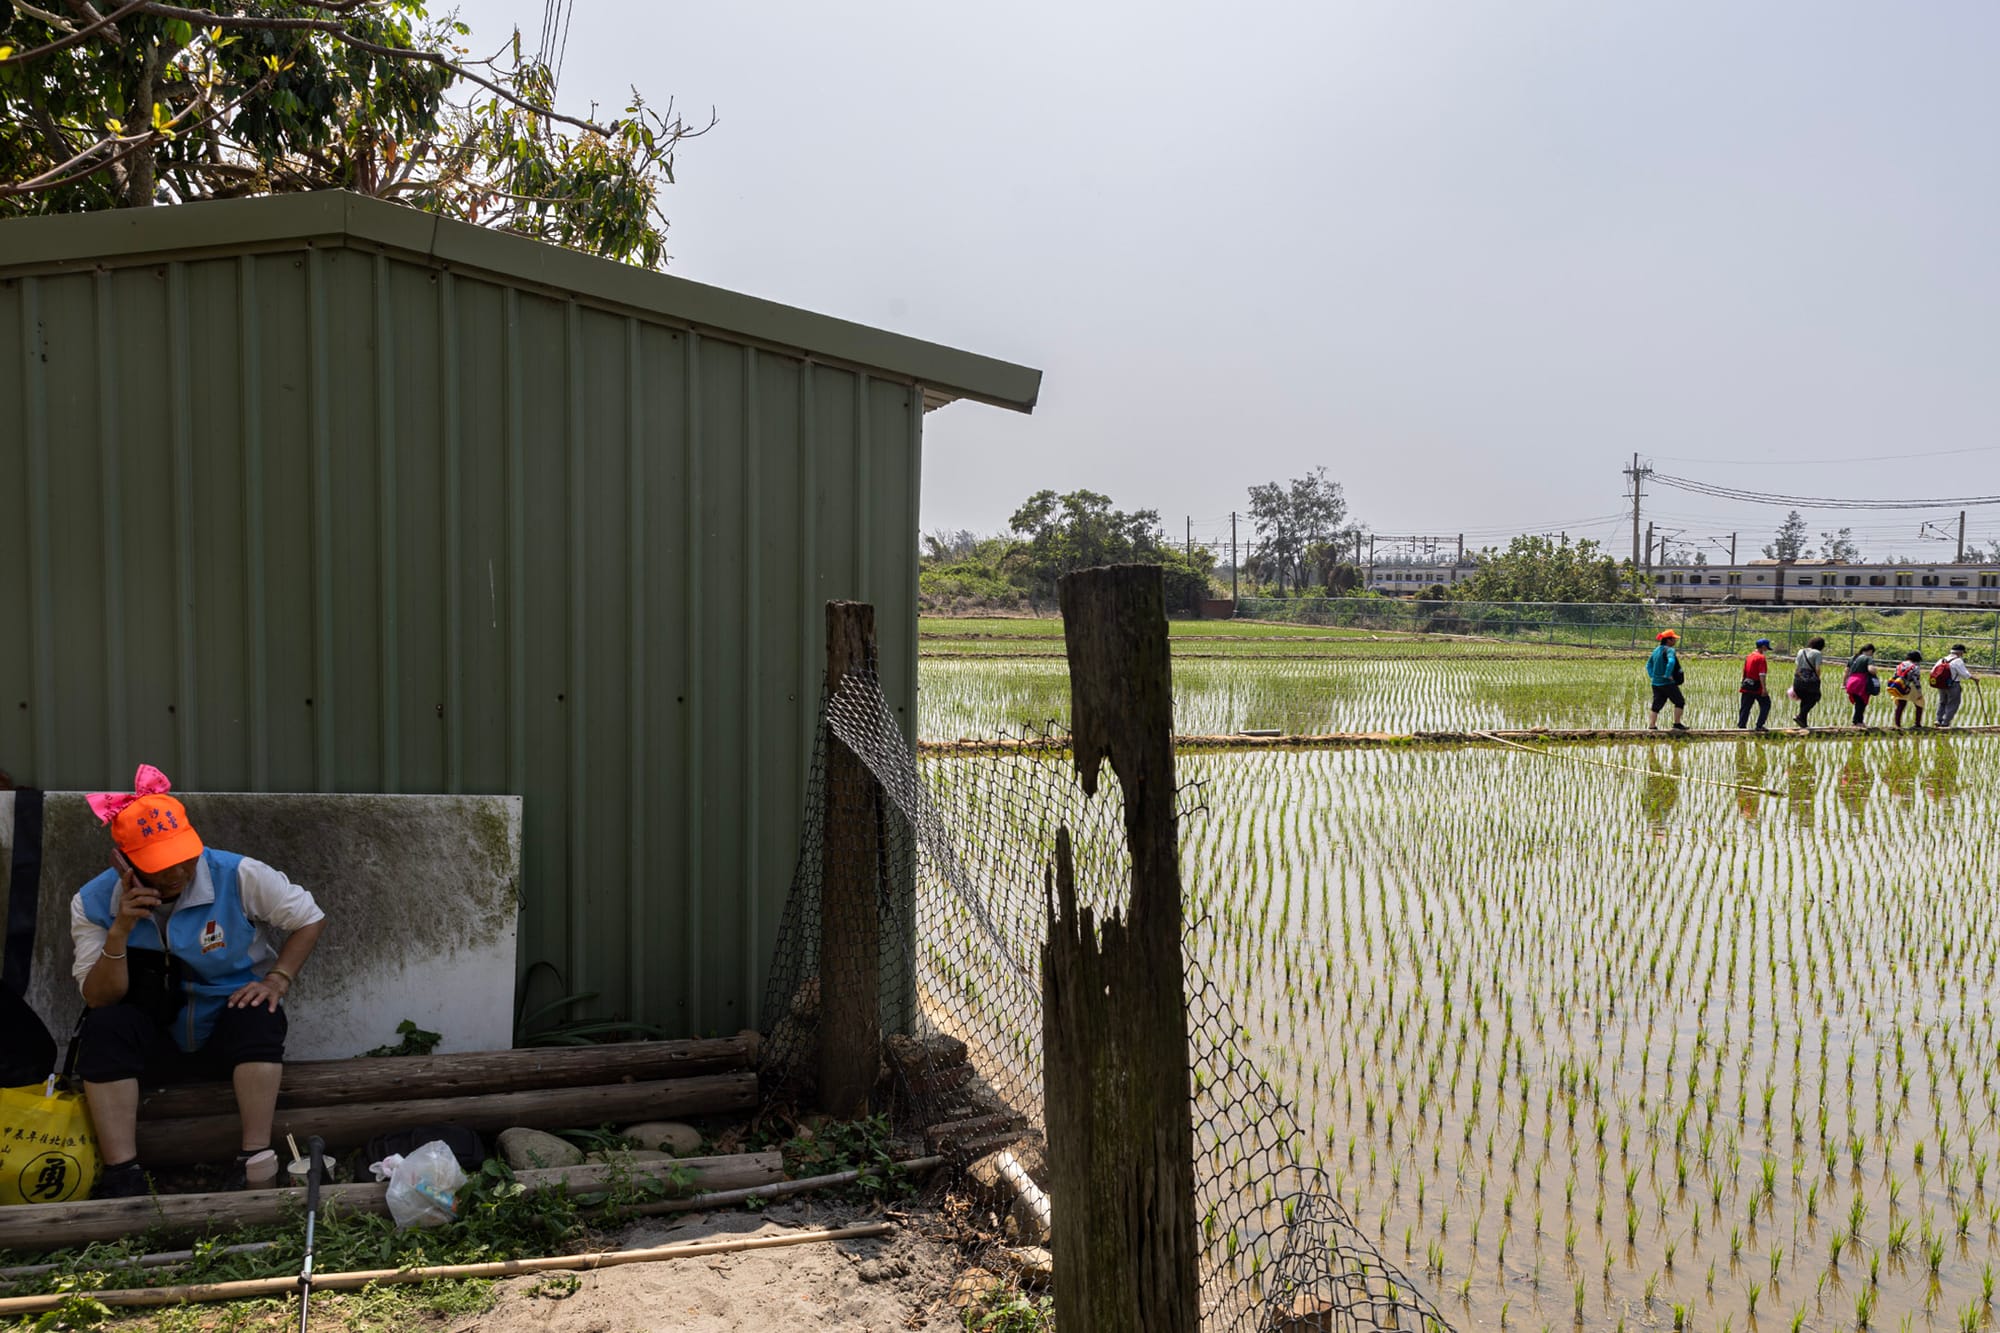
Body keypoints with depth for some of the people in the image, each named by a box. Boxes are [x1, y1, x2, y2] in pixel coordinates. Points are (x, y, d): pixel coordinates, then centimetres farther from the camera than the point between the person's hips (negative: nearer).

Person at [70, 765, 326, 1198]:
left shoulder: (237, 876, -17)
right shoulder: (93, 902, -11)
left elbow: (310, 919, -6)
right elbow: (99, 999, -15)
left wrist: (277, 979, -18)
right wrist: (120, 931, -30)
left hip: (229, 1030, -1)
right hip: (154, 1040, 1)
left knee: (258, 1017, -34)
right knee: (104, 1027, -30)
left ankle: (257, 1162, -35)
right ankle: (123, 1175, -30)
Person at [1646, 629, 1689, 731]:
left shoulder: (1656, 650, 14)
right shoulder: (1670, 650, -13)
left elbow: (1648, 664, 22)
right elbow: (1671, 662, -33)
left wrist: (1652, 675, 17)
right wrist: (1668, 675, -26)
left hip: (1656, 683, 8)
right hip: (1667, 683, -8)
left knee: (1657, 704, 10)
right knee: (1680, 702, 4)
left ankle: (1652, 725, 6)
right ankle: (1677, 723, 4)